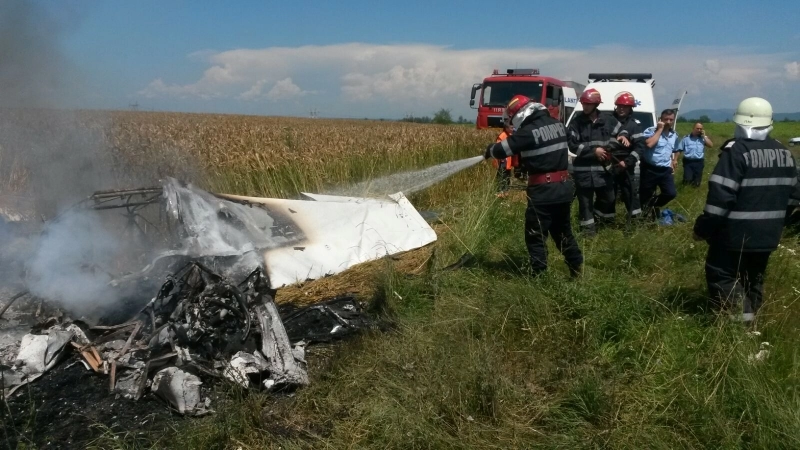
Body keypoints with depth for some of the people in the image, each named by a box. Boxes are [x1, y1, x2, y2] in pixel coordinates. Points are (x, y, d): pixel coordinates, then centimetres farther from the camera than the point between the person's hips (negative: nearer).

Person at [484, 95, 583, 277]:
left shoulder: (528, 131, -15)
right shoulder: (558, 125, 8)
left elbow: (502, 150, -11)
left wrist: (489, 151, 9)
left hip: (543, 190, -8)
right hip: (564, 186, 8)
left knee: (536, 236, 3)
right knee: (563, 231, 21)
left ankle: (539, 274, 5)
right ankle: (577, 268, 26)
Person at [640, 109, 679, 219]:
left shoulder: (674, 135, 11)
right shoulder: (651, 130, -9)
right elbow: (649, 144, -29)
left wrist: (673, 163, 16)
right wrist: (660, 129, -20)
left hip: (665, 170, 5)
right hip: (649, 169, -5)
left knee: (671, 193, -6)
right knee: (645, 195, 3)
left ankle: (653, 204, 22)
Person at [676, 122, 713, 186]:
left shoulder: (703, 138, 8)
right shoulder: (686, 138, 3)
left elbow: (710, 145, -7)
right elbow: (679, 150, 3)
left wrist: (704, 136, -5)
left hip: (699, 162, 2)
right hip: (688, 162, -2)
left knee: (696, 183, 7)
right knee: (687, 180, -13)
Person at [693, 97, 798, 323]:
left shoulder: (737, 151, -18)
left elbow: (720, 196, -22)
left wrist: (703, 229, -14)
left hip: (736, 233, -7)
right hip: (768, 233, 7)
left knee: (720, 275, 3)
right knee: (753, 277, 19)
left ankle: (740, 314, -9)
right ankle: (749, 315, 21)